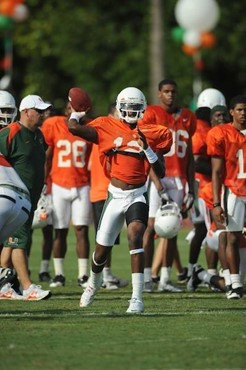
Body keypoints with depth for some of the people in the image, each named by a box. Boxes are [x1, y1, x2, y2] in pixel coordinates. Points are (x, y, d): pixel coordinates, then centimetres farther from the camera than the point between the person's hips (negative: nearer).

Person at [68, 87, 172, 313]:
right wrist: (76, 112, 6)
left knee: (135, 236, -26)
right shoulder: (108, 127, 0)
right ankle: (94, 282, 46)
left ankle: (137, 298, -28)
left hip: (137, 195, -1)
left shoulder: (151, 134, 2)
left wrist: (147, 149, -12)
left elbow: (161, 173, 1)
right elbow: (74, 128, -13)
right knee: (102, 249, 12)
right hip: (115, 195, 1)